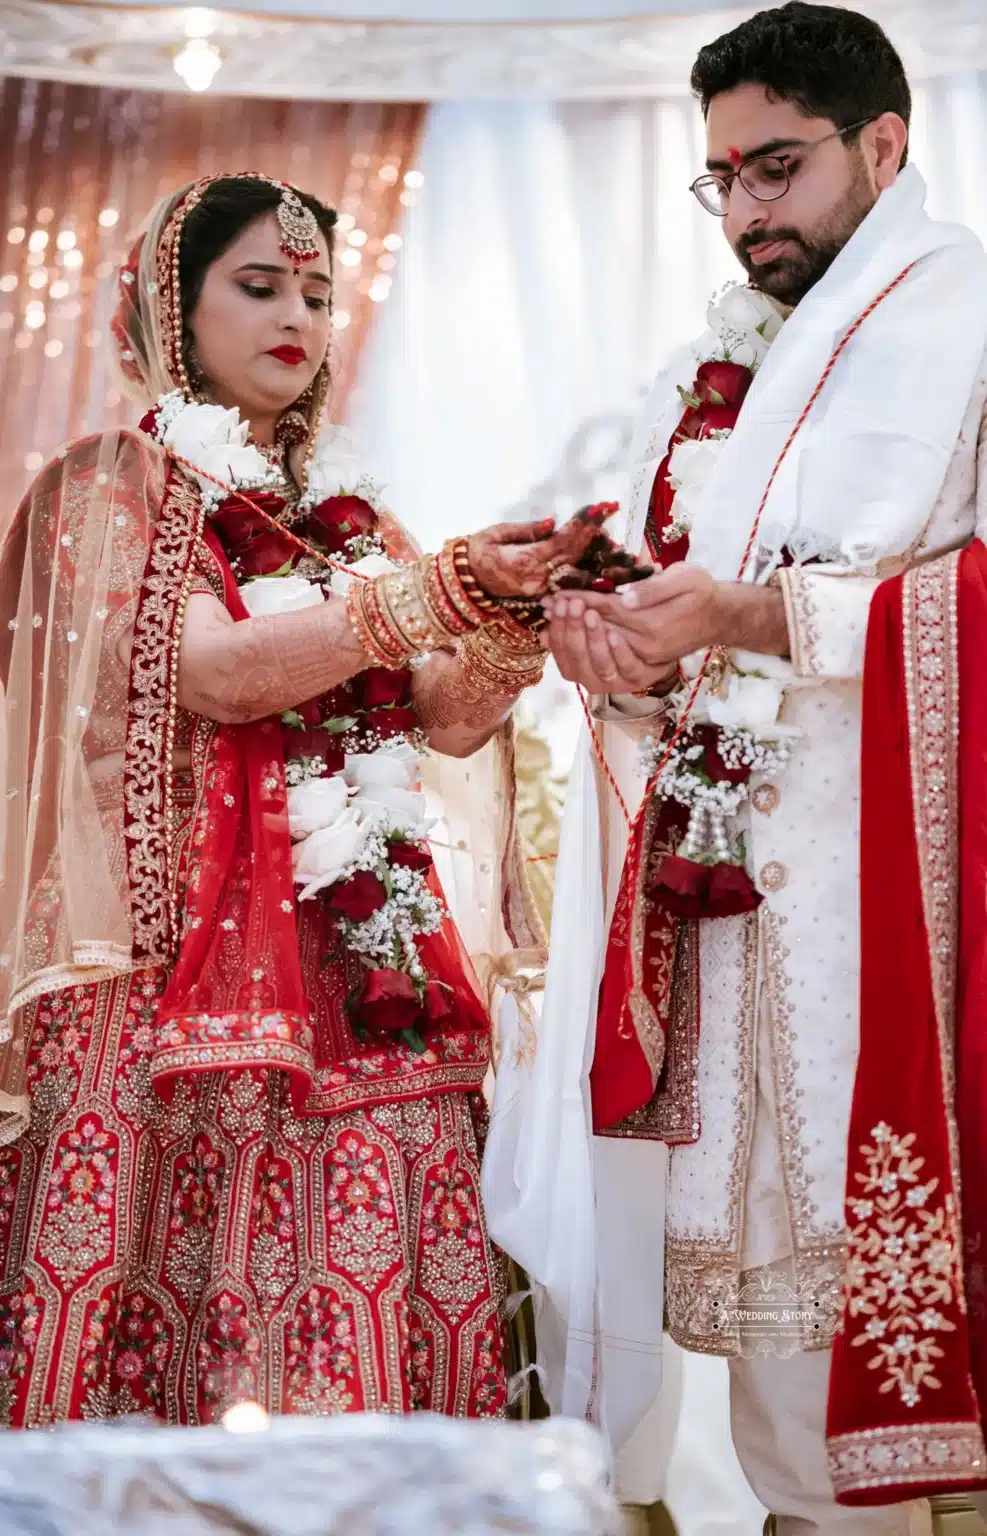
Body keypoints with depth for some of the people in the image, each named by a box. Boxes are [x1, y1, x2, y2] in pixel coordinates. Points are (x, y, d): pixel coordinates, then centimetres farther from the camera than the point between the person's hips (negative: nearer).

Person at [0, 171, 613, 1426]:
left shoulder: (345, 509, 20)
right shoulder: (113, 485, 5)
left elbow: (446, 721, 11)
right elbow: (215, 672, -12)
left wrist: (515, 609, -8)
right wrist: (437, 590, -18)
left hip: (365, 966, 5)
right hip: (194, 947, -4)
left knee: (377, 1296, -4)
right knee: (187, 1274, -10)